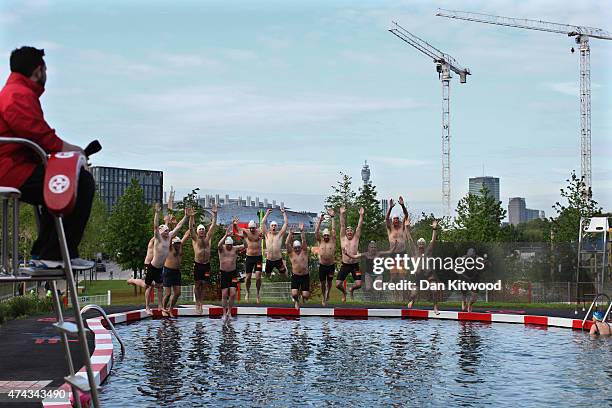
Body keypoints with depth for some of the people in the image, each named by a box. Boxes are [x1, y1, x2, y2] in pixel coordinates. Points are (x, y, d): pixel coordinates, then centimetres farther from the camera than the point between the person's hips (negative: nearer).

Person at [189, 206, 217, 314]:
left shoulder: (208, 238, 11)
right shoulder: (195, 239, 3)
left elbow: (213, 226, 5)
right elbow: (191, 228, -10)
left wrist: (214, 215, -2)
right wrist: (191, 217, -21)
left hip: (206, 264, 3)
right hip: (197, 264, -3)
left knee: (204, 284, 4)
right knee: (197, 284, 3)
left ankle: (201, 302, 11)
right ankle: (197, 303, 11)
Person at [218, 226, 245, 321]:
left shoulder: (235, 249, 1)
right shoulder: (222, 249, -4)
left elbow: (245, 246, -13)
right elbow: (219, 245, -27)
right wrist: (226, 235, -39)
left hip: (233, 273, 1)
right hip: (223, 273, -1)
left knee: (233, 294, -5)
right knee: (224, 294, -1)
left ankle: (229, 311, 14)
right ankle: (224, 313, 8)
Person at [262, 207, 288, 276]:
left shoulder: (280, 234, 1)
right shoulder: (267, 234, 4)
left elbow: (286, 223, -4)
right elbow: (263, 223, -1)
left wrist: (284, 213, -1)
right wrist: (267, 213, 2)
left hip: (278, 260, -1)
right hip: (269, 260, 1)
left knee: (283, 274, 7)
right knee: (267, 275, 13)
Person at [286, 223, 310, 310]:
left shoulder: (304, 252, 5)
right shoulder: (291, 254, 4)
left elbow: (304, 241, -6)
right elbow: (287, 243, -7)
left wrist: (302, 231, -12)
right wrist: (290, 234, -11)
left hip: (305, 276, 1)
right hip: (295, 276, -1)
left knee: (306, 296, -5)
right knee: (294, 294, -15)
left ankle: (302, 293, 34)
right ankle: (296, 301, 22)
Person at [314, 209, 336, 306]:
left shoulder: (332, 241, -2)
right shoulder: (320, 241, 1)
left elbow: (334, 229, -8)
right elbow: (316, 231, -9)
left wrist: (332, 217, -14)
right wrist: (320, 221, -17)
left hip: (331, 265, 0)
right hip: (322, 266, 0)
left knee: (329, 281, 14)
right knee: (323, 282, 7)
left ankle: (328, 293, 42)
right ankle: (323, 297, 26)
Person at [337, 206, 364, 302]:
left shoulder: (356, 238, 5)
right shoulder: (343, 238, 5)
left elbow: (359, 226, -3)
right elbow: (342, 225, -3)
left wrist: (361, 215, -13)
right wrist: (342, 214, -13)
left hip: (355, 265, 0)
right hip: (345, 265, 0)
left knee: (358, 284, -10)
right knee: (338, 284, -9)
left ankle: (351, 289, 28)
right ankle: (344, 292, 27)